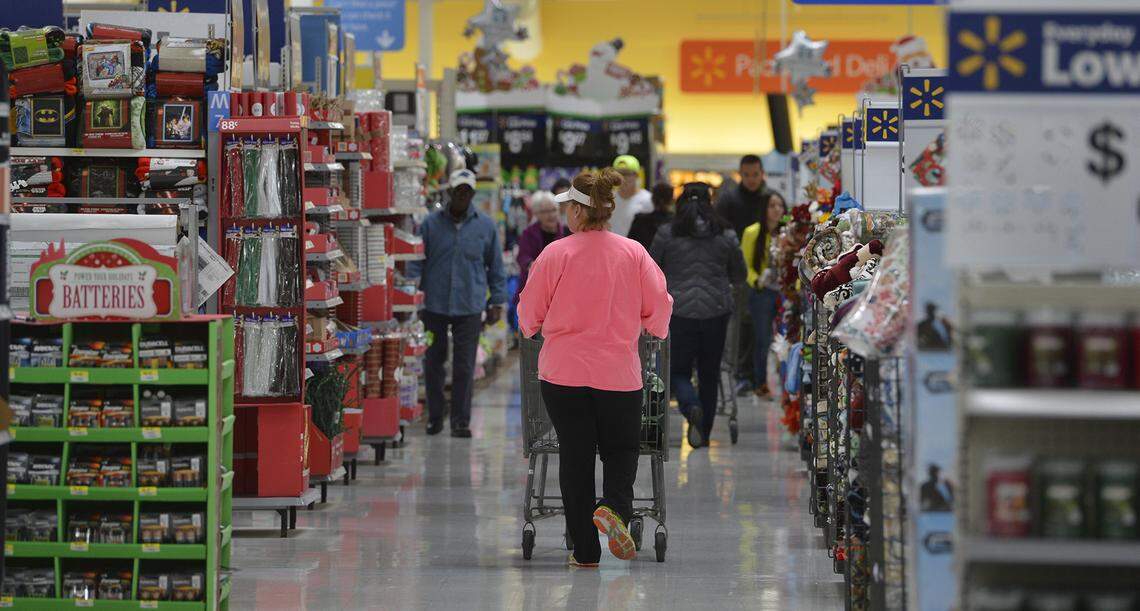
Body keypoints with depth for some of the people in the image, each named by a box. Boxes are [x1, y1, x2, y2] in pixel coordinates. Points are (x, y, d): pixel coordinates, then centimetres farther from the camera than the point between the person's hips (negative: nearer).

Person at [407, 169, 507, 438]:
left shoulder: (486, 226, 5)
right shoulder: (431, 224, 3)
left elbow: (496, 267, 11)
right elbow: (416, 262, 7)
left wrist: (497, 302, 7)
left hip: (469, 307, -1)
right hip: (434, 305, 1)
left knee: (464, 366, -1)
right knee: (433, 362, 8)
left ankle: (460, 421, 6)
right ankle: (435, 417, 20)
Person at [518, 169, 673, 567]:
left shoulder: (555, 254, -7)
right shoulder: (634, 254, -3)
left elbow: (529, 313, 1)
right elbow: (659, 307, 2)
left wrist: (532, 329, 24)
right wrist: (654, 330, 24)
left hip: (563, 371, -1)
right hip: (619, 372, 1)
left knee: (574, 456, 8)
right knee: (621, 449, 15)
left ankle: (585, 551, 9)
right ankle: (615, 508, -16)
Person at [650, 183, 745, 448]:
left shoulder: (666, 234, -3)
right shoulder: (726, 236, 2)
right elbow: (739, 275, 12)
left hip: (679, 310, -2)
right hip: (716, 311, 2)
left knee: (679, 370, 7)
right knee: (709, 373, 13)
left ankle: (692, 407, -22)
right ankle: (704, 433, 17)